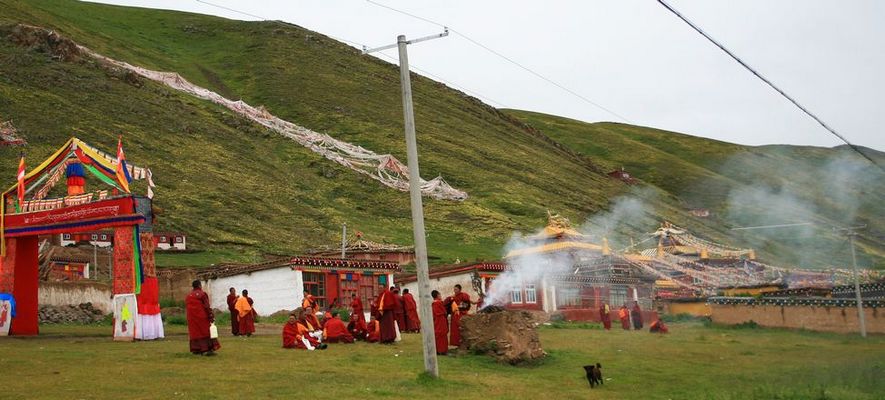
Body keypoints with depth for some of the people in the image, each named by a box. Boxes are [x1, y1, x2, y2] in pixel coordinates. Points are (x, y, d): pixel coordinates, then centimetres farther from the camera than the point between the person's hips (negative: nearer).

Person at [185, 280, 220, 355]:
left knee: (195, 332, 12)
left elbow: (186, 308, 16)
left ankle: (196, 349, 13)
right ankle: (208, 349, -9)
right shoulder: (202, 294, -9)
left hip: (191, 318, 6)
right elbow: (207, 307, -13)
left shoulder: (188, 296, 11)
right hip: (202, 317, -6)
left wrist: (189, 318, 24)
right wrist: (211, 317, -9)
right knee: (206, 331, -2)